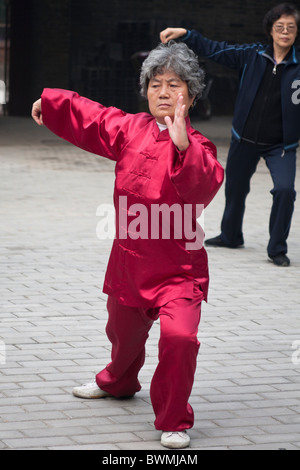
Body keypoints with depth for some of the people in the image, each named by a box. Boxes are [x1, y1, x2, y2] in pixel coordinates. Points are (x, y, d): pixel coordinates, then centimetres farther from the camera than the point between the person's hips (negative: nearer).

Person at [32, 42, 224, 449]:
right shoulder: (129, 128, 0)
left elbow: (204, 186, -33)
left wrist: (182, 147, -44)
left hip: (177, 265, -5)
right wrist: (49, 103, 23)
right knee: (124, 330, 27)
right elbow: (86, 116, 15)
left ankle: (174, 422, -6)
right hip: (129, 258, 5)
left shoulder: (196, 146, -14)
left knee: (179, 334, -26)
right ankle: (118, 383, 61)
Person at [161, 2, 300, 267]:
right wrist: (184, 34, -1)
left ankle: (278, 249, -4)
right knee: (235, 188, 17)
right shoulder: (252, 56, -2)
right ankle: (230, 236, 44)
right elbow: (214, 50, 4)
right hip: (245, 140, 3)